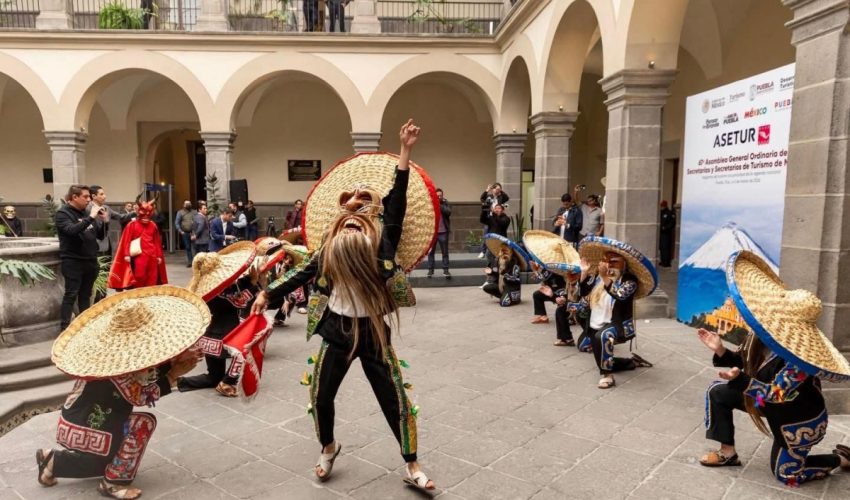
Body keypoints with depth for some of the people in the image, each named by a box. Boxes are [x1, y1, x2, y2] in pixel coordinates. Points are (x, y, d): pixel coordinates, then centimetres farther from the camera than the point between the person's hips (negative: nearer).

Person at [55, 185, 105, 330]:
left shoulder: (86, 212, 13)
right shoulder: (63, 213, -6)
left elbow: (100, 235, 14)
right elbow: (72, 230, -26)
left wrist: (104, 221, -2)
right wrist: (91, 217, -26)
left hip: (90, 261, 6)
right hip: (72, 262, -6)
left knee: (85, 295, 11)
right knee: (71, 295, -6)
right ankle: (64, 328, -2)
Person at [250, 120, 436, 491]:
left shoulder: (383, 240, -9)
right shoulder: (332, 243, 0)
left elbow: (397, 200, -20)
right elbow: (306, 273, 8)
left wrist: (405, 151, -27)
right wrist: (268, 294, 9)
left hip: (373, 333, -3)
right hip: (337, 330, 3)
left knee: (396, 401, 5)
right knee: (320, 397, 14)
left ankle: (412, 467, 25)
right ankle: (328, 448, 45)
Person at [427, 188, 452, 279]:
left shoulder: (446, 203, 3)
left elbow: (448, 212, -14)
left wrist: (439, 205, -19)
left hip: (443, 232, 0)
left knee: (445, 252, 3)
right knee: (431, 252, 7)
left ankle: (446, 270, 8)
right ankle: (430, 269, 16)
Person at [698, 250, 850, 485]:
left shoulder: (801, 354, -37)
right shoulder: (762, 335, -15)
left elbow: (777, 393, -36)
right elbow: (745, 362, -3)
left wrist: (739, 379, -46)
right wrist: (721, 350, -19)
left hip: (799, 419, -7)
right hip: (774, 406, 7)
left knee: (786, 474, 6)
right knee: (717, 392, -2)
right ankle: (728, 453, 11)